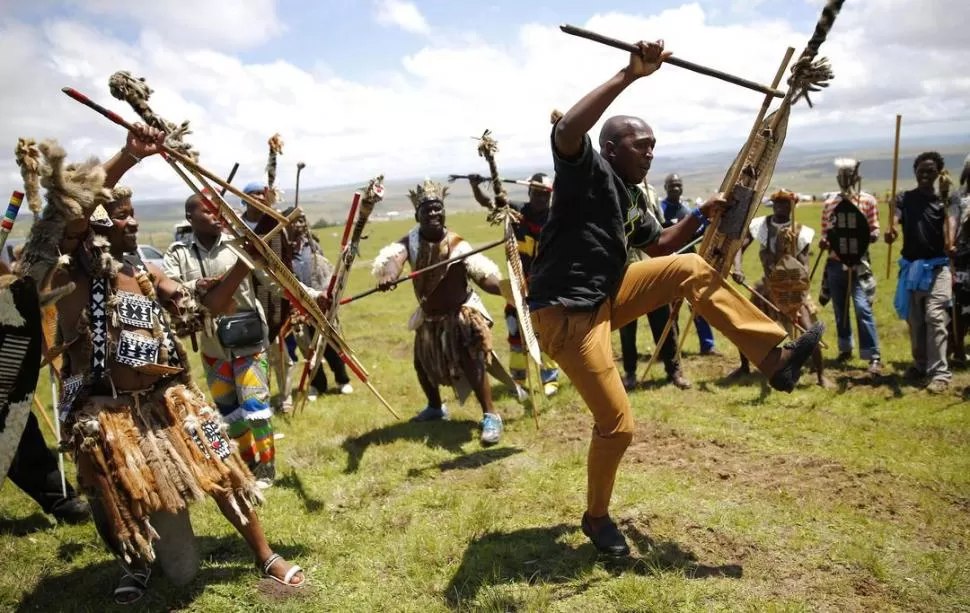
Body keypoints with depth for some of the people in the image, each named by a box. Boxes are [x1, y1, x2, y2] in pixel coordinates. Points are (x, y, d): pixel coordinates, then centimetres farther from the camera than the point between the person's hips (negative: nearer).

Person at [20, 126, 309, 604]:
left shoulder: (145, 272, 8)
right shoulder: (71, 273, -8)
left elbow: (205, 305, 9)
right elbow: (68, 210, -27)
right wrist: (129, 156, -33)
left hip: (168, 401, 4)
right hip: (107, 413, -4)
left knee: (221, 472, 5)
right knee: (126, 503, 8)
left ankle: (265, 556, 22)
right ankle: (136, 562, 41)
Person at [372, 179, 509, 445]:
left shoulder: (456, 244, -23)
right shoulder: (411, 241, -13)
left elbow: (482, 271, -35)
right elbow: (391, 256, -33)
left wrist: (506, 288, -55)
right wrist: (384, 275, -57)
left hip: (461, 313, -5)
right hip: (429, 316, 6)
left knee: (472, 363, -19)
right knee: (423, 363, 20)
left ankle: (491, 416, -4)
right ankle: (435, 407, 46)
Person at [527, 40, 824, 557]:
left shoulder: (630, 198, 13)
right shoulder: (587, 171, -11)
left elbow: (659, 246, 27)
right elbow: (566, 131, -34)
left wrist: (701, 215, 12)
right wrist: (630, 75, -34)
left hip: (606, 298, 8)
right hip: (566, 314, -8)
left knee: (691, 270, -2)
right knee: (617, 423, -6)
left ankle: (774, 358, -2)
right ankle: (596, 518, 19)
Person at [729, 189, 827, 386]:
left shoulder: (800, 232, -13)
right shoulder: (760, 224, -7)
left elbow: (804, 267, -14)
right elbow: (740, 246, -16)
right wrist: (737, 267, -34)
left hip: (794, 288, -3)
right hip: (769, 285, 3)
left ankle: (821, 376, 3)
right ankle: (745, 367, 27)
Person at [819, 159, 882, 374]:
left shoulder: (868, 201, 2)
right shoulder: (829, 203, 10)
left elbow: (875, 232, 1)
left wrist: (864, 237, -22)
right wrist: (823, 241, -11)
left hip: (858, 263, -3)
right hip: (835, 263, 4)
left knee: (862, 307, -14)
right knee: (840, 309, 10)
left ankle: (874, 356, -11)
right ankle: (845, 348, 26)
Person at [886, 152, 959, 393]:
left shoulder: (946, 199, 1)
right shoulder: (904, 198, 6)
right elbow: (896, 217, -16)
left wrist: (950, 243, -41)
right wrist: (891, 230, -41)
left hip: (936, 267, -3)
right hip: (910, 266, 3)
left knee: (935, 317, -14)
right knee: (914, 320, 12)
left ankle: (940, 373, -14)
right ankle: (920, 365, 29)